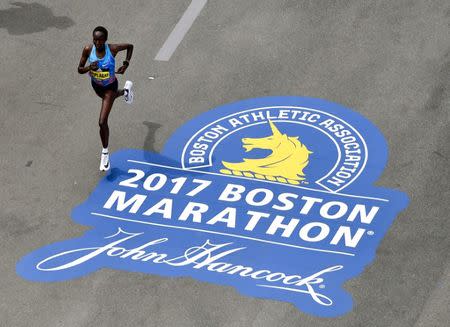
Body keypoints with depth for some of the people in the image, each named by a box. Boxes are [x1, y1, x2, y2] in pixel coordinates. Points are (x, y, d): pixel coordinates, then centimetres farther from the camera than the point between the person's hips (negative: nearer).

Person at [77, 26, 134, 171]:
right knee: (108, 97, 38)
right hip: (96, 85, 4)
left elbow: (130, 46, -11)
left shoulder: (112, 49, -31)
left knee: (102, 122, -9)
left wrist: (126, 64, -17)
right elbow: (79, 69, -17)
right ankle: (125, 91, 73)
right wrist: (89, 68, -37)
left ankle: (105, 152, 11)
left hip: (110, 86, -4)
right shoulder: (88, 50, -26)